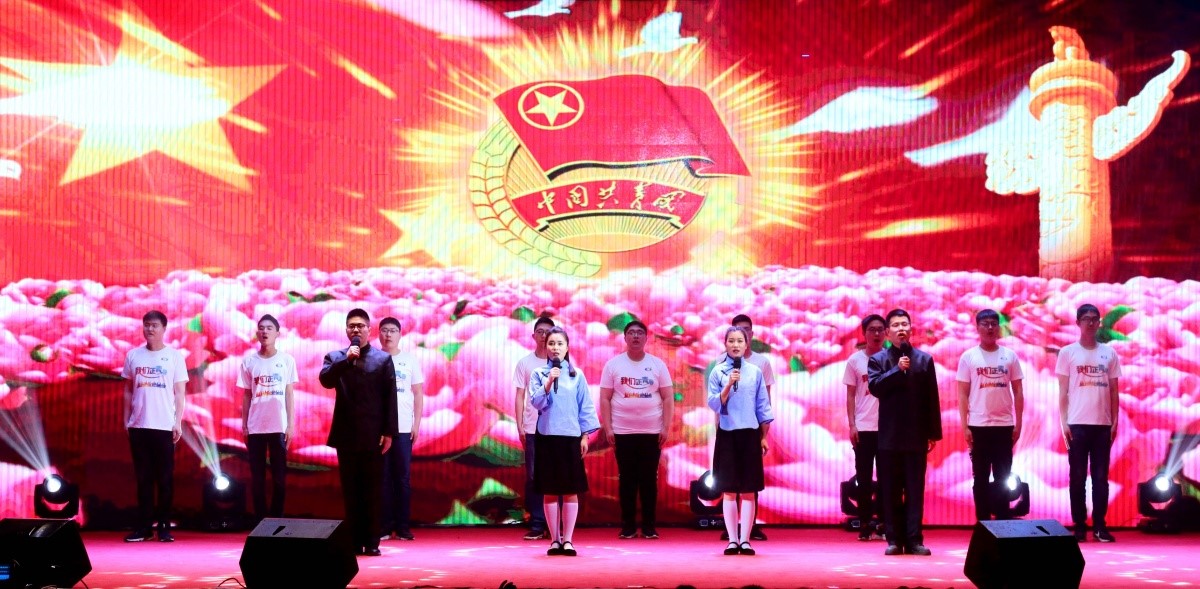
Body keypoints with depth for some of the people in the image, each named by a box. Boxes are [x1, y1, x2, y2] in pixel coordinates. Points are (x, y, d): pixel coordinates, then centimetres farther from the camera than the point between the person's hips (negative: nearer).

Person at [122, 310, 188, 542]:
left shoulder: (174, 356, 2)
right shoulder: (133, 355, 9)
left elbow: (179, 392, 1)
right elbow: (128, 390, 12)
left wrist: (178, 422, -6)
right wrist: (126, 419, 5)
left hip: (164, 426, -2)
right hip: (138, 425, 2)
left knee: (165, 478, 2)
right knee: (143, 478, 6)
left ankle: (164, 526, 7)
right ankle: (143, 526, 10)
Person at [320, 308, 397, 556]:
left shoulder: (383, 358, 5)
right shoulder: (335, 357, 11)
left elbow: (390, 398, 1)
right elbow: (325, 380, -8)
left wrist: (389, 432, -6)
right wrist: (346, 359, -17)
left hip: (373, 434, -2)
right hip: (346, 434, 2)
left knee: (372, 490, 1)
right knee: (350, 490, 5)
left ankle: (371, 541, 5)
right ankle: (354, 540, 10)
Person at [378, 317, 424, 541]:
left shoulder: (410, 360, 6)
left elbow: (418, 394, 7)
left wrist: (417, 423, 0)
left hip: (403, 427, 0)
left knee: (403, 477, 2)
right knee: (382, 478, 2)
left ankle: (403, 525, 7)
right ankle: (385, 525, 6)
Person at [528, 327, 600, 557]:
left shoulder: (577, 375, 6)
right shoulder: (538, 374, 5)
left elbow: (585, 407, 6)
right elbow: (536, 402, -6)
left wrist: (585, 435, 1)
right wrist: (549, 382, -18)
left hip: (571, 437, 0)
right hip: (547, 436, 0)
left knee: (571, 491, 0)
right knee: (550, 491, 2)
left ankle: (567, 539, 7)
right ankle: (554, 539, 10)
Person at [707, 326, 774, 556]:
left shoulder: (755, 372, 5)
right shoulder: (717, 372, 1)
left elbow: (763, 407, 8)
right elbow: (713, 404, -5)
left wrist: (764, 438, 6)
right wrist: (729, 385, -18)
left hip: (750, 434, 1)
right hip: (727, 434, -1)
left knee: (748, 491, 1)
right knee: (729, 491, 1)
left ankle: (745, 539, 4)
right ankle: (732, 540, 6)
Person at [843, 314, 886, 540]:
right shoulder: (855, 360, 4)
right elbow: (850, 396, 6)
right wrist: (851, 425, -3)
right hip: (863, 427, 0)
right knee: (864, 477, 4)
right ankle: (865, 524, 10)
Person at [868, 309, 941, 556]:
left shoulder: (924, 359, 7)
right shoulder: (877, 359, 6)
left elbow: (932, 399, 6)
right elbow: (874, 387, -11)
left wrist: (934, 433, 3)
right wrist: (897, 370, -18)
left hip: (916, 435, 0)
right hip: (889, 436, 0)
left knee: (915, 489, 1)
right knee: (890, 490, 3)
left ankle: (914, 539, 4)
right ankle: (894, 539, 7)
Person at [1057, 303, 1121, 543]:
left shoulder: (1110, 353, 9)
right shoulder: (1068, 352, 3)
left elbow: (1114, 391, 10)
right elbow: (1063, 391, 2)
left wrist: (1114, 422, 4)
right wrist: (1063, 422, -5)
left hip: (1102, 424, 2)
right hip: (1077, 423, -2)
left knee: (1101, 476, 3)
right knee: (1078, 476, 1)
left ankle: (1100, 526, 6)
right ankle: (1079, 526, 5)